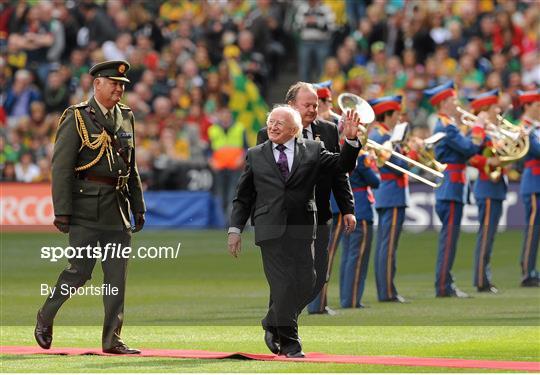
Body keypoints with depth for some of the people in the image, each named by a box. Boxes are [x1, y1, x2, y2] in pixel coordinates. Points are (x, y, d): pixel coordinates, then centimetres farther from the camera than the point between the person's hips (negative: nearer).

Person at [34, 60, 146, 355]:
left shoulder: (125, 117, 14)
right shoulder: (77, 118, -6)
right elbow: (60, 168, -10)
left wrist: (138, 206, 16)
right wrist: (62, 212, -15)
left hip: (118, 209, 6)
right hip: (86, 208, -6)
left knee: (117, 276, 2)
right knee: (79, 271, -7)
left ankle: (112, 339, 6)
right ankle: (45, 319, 15)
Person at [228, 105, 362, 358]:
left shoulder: (312, 150, 10)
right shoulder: (256, 155, 11)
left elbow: (343, 165, 4)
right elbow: (243, 197, 12)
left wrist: (351, 140, -12)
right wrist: (235, 230, 5)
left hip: (301, 229, 1)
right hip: (270, 230, -1)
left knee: (306, 284, -3)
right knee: (283, 285, -7)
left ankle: (272, 325, 21)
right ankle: (289, 343, 4)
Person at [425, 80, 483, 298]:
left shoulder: (445, 126, 17)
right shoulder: (446, 127, -15)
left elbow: (467, 150, 19)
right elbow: (469, 148, -20)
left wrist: (480, 133, 9)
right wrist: (479, 128, -7)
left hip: (450, 188, 10)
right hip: (451, 188, -10)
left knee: (449, 237, 12)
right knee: (449, 236, -8)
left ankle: (445, 284, 16)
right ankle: (443, 287, -7)